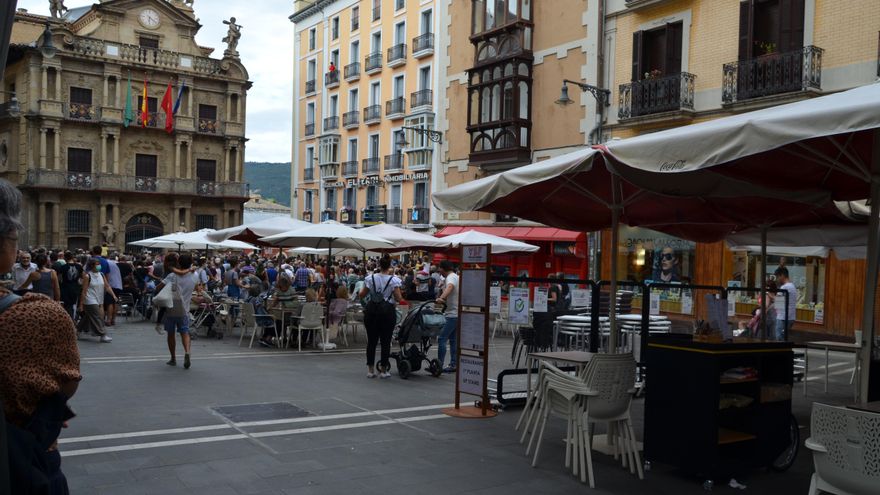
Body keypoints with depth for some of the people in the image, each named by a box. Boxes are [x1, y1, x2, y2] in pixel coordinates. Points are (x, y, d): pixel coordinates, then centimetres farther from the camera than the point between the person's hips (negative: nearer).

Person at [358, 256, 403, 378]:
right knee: (385, 341, 6)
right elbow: (398, 298, -7)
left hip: (372, 310, 2)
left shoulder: (370, 278, 0)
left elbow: (361, 295, 5)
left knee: (371, 340, 9)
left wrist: (361, 290, 24)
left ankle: (370, 370, 12)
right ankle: (383, 370, 10)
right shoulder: (394, 280, -6)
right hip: (387, 311, -2)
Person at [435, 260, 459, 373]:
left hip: (452, 314, -10)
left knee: (442, 339, -10)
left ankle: (439, 365, -10)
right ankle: (454, 364, 13)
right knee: (453, 339, 12)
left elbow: (449, 287, -34)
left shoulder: (450, 277, -13)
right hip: (457, 313, 10)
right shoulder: (456, 276, 18)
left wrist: (441, 298, -50)